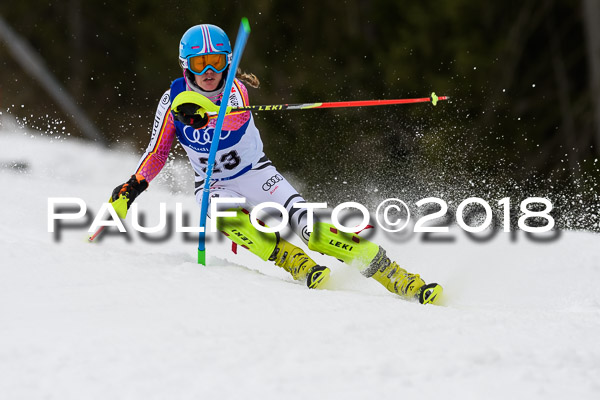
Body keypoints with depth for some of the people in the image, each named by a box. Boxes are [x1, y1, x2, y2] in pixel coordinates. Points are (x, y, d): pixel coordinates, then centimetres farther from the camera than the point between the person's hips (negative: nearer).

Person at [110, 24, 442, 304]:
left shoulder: (234, 88, -18)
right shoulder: (173, 99, -10)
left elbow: (238, 114, -44)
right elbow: (158, 152, 3)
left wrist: (205, 113, -64)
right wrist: (135, 185, -12)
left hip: (256, 175, -2)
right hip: (213, 186, 2)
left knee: (309, 229, -21)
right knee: (226, 216, -36)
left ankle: (399, 279, -21)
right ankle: (297, 265, -37)